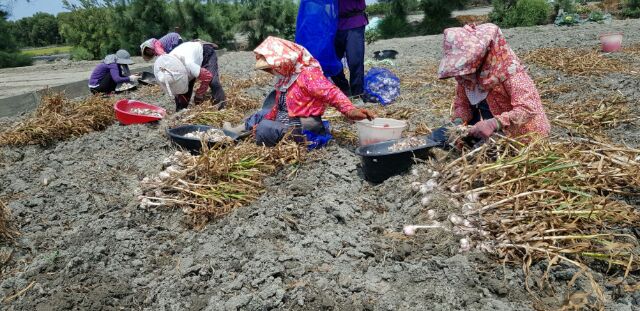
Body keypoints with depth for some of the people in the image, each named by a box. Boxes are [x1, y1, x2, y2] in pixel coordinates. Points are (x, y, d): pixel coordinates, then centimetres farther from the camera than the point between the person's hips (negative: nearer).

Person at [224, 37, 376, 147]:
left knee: (264, 129, -28)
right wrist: (265, 122, 8)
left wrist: (350, 111, -47)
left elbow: (332, 93, -31)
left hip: (303, 128, -10)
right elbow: (278, 107, 19)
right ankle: (235, 131, 31)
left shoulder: (307, 75, -19)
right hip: (285, 122, 10)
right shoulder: (284, 77, 12)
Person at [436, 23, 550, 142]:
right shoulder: (464, 71, -6)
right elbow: (462, 103, 5)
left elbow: (528, 109, -32)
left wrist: (495, 123, -45)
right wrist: (458, 122, -17)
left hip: (517, 135, -6)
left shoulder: (507, 68, -25)